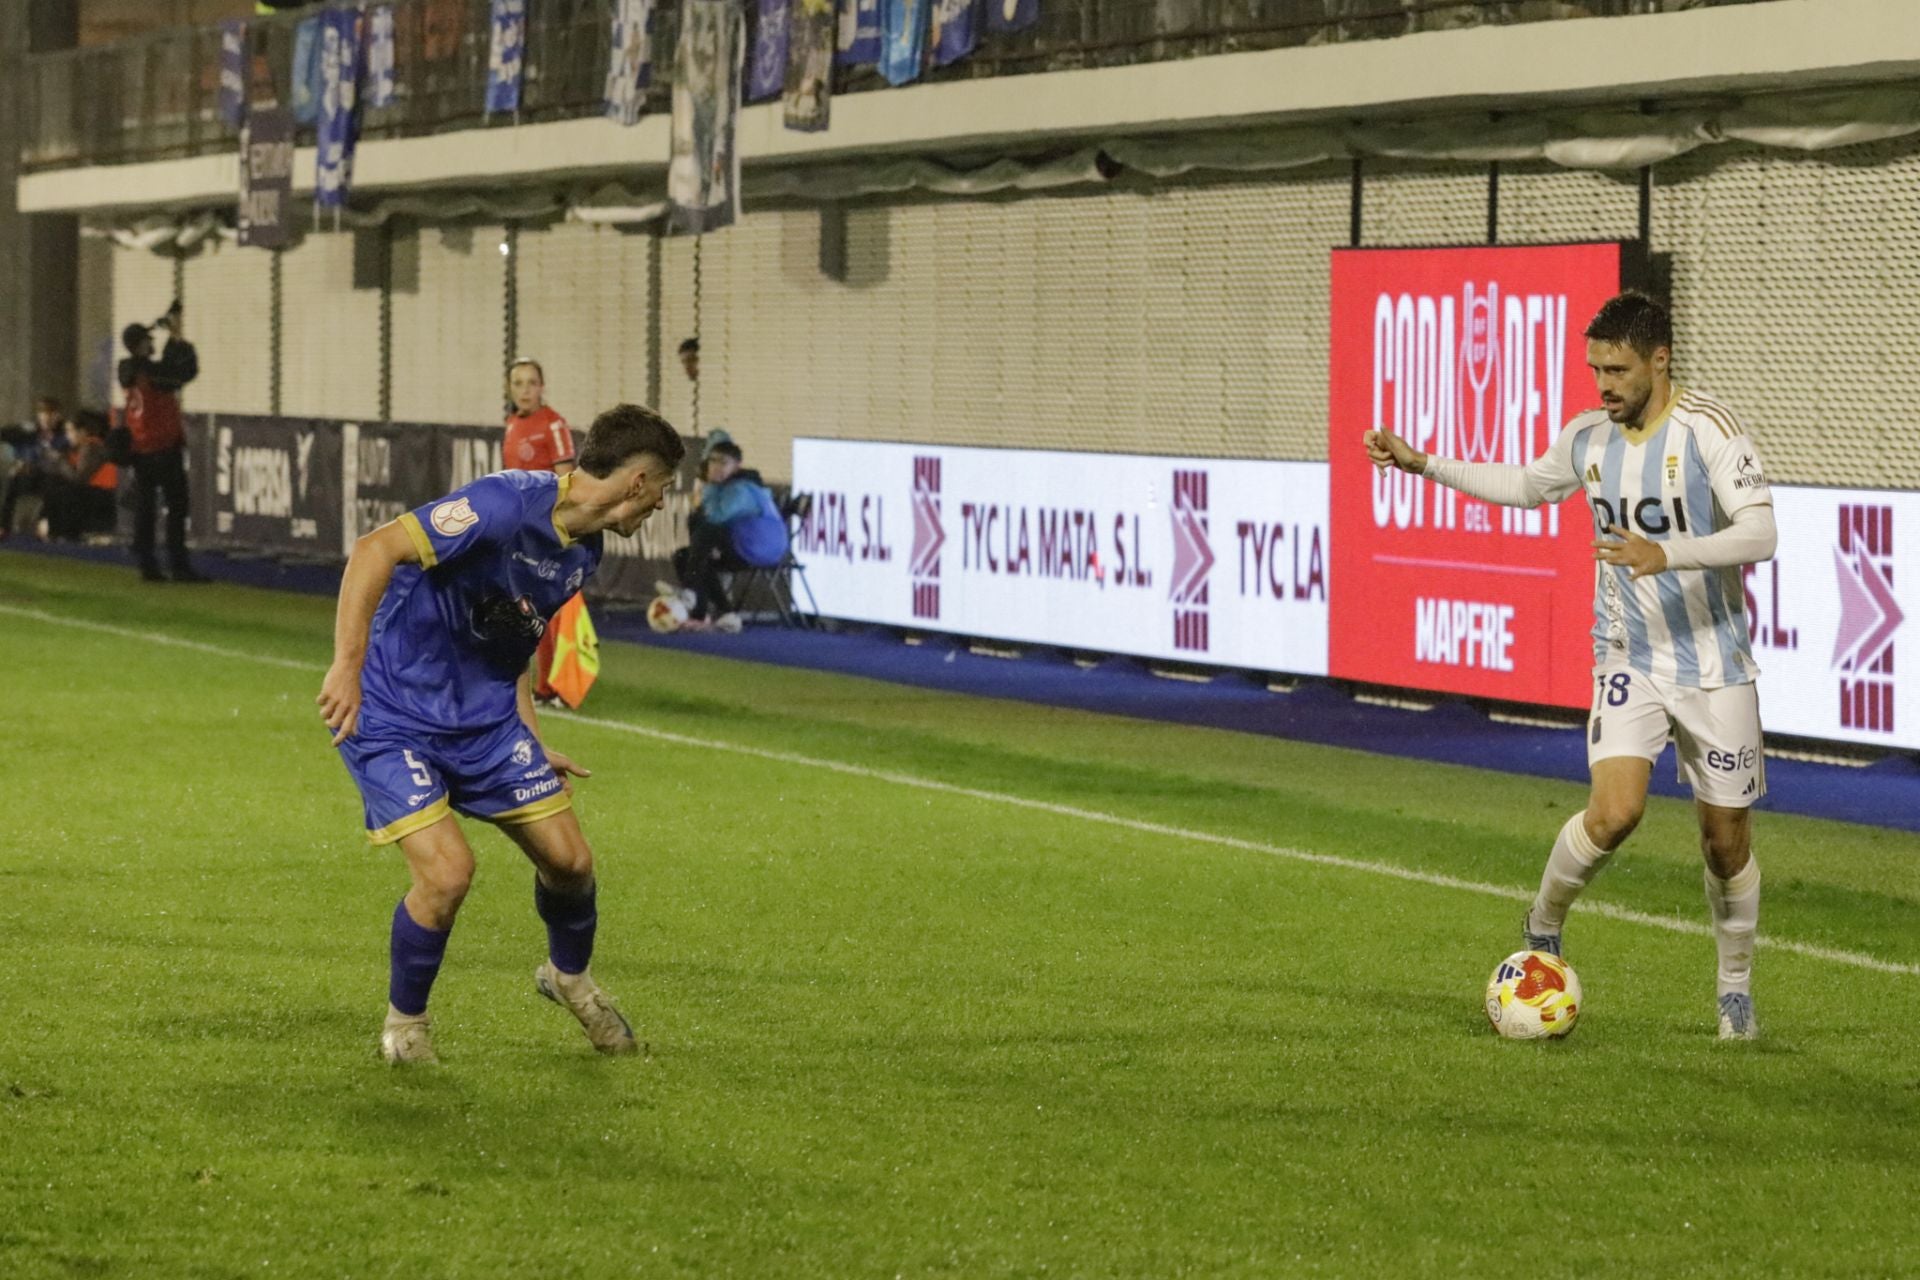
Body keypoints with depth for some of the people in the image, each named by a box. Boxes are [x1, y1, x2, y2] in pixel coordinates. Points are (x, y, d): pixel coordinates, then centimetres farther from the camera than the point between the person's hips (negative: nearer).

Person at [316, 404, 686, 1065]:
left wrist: (531, 745, 18)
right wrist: (348, 666, -36)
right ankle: (404, 1022, 7)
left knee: (570, 861, 5)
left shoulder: (583, 553, 6)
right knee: (448, 871, -20)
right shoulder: (507, 505, -24)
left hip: (485, 718, 8)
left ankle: (569, 975, 38)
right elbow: (374, 550, -30)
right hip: (392, 716, -8)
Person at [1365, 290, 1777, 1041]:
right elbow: (1527, 485, 23)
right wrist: (1424, 465, 18)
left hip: (1713, 664, -3)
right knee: (1614, 813, -19)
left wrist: (1668, 555, -37)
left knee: (1727, 841, 5)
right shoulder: (1588, 437, 3)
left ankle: (1736, 991, 26)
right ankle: (1544, 924, 9)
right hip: (1628, 661, 3)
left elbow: (1759, 533, -24)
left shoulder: (1709, 431, -15)